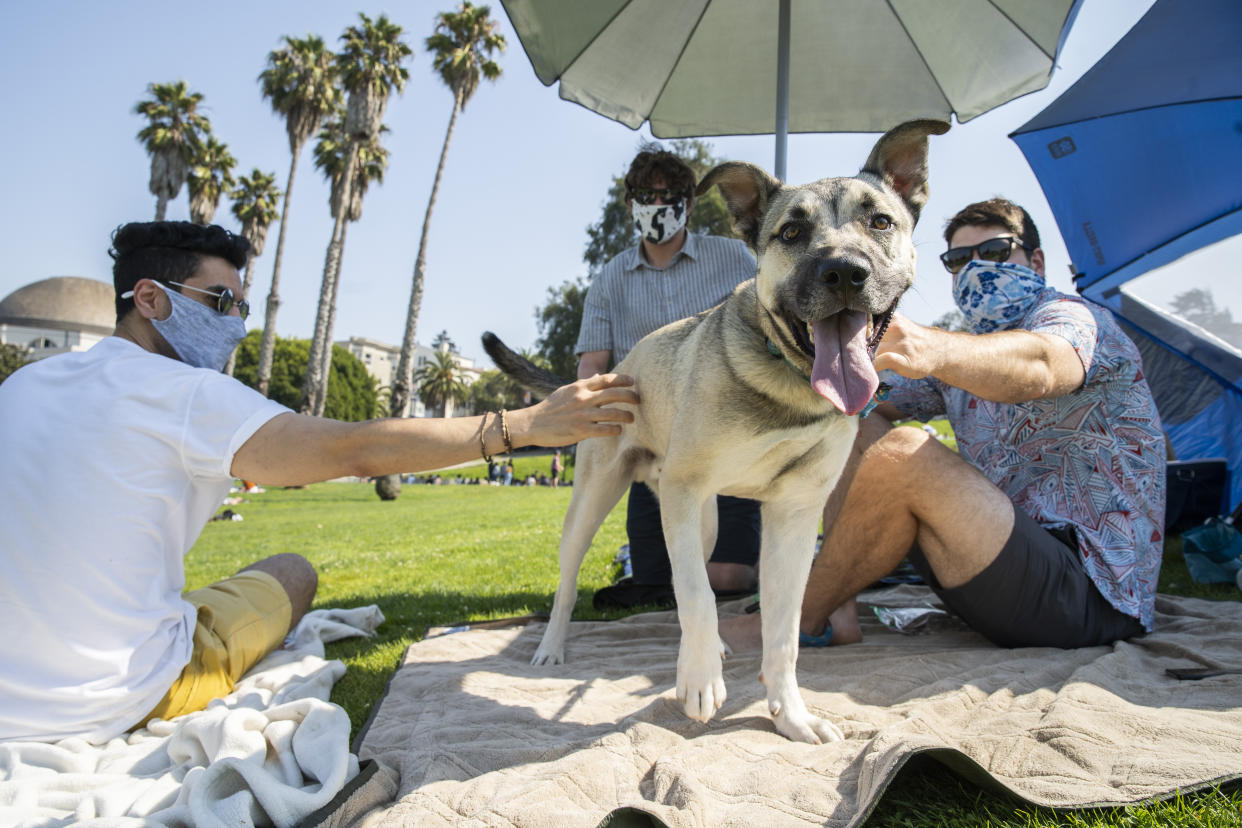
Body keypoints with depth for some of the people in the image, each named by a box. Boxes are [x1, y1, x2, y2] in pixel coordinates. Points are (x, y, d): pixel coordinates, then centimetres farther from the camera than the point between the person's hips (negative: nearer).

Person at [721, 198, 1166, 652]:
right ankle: (836, 612, -11)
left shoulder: (1069, 315, -8)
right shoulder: (972, 351, 18)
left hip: (1090, 593, -8)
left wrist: (934, 350, -56)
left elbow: (1038, 366, -34)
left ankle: (801, 621, -13)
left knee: (903, 453, -28)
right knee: (858, 433, 2)